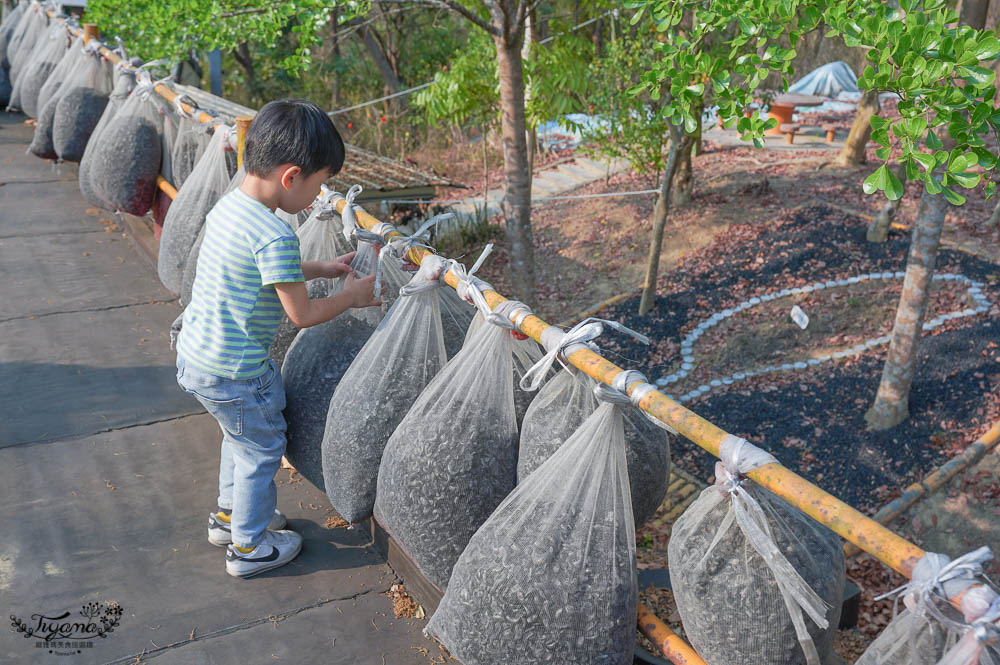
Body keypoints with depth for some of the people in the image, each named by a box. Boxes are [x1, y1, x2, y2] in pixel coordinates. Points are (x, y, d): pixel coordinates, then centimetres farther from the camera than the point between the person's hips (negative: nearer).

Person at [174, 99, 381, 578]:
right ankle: (249, 547, 29)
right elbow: (303, 314, -19)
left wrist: (321, 268, 15)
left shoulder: (228, 205, 2)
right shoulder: (275, 236, -27)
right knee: (262, 448, 12)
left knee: (241, 435, 28)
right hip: (233, 372, -9)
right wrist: (352, 296, -4)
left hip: (195, 353, 9)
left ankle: (229, 515, 47)